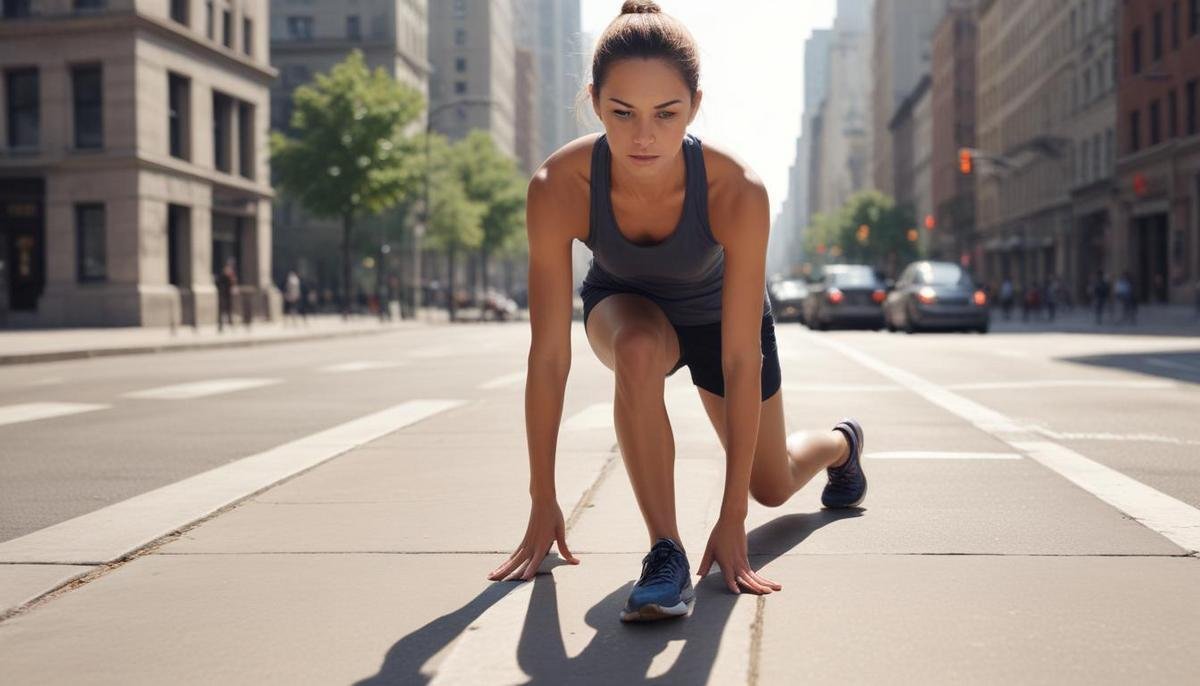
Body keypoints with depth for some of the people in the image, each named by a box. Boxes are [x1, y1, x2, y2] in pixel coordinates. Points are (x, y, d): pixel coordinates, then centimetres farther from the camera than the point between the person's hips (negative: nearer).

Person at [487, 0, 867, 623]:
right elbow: (549, 356, -31)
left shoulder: (738, 192, -39)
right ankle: (665, 554, -28)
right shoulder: (558, 188, -36)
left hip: (719, 310, 0)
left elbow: (741, 362, -35)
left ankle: (841, 442, 51)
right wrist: (543, 503, -26)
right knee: (639, 349, -38)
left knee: (772, 486, 15)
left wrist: (732, 518, -33)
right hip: (622, 301, 0)